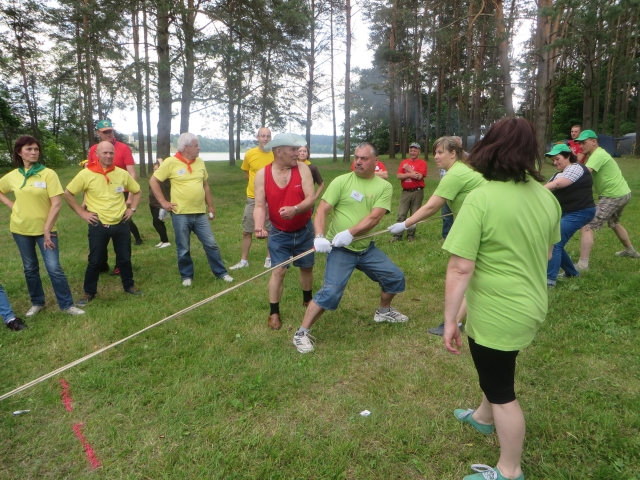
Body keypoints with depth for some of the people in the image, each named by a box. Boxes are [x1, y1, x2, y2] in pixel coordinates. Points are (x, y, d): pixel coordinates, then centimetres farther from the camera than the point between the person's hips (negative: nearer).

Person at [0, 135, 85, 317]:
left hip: (44, 229, -3)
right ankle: (37, 303, 29)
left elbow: (56, 204, -13)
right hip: (21, 229, 3)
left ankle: (67, 304, 5)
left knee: (54, 268, -6)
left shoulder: (48, 174, -10)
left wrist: (47, 230, -14)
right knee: (30, 268, 14)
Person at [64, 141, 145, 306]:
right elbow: (68, 194, 0)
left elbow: (137, 191, 16)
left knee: (124, 258, 12)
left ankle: (129, 286, 30)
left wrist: (132, 209, 6)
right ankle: (89, 293, 21)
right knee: (95, 261, 7)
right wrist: (81, 212, -4)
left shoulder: (122, 174, 1)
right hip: (98, 225, -2)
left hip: (121, 224, 2)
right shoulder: (86, 174, -8)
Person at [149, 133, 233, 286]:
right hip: (180, 214, -3)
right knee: (183, 249, 8)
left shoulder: (200, 162, 7)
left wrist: (210, 206, 14)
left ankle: (221, 273, 18)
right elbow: (153, 181, -2)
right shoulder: (170, 162, -7)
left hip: (200, 213, 4)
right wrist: (163, 201, -7)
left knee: (211, 244, 6)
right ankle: (186, 276, 24)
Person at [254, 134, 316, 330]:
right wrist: (259, 227, -32)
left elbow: (311, 198, -20)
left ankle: (307, 299, 42)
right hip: (279, 233, -1)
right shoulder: (262, 174, -12)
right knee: (278, 271, -5)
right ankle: (274, 313, 11)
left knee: (307, 267, 17)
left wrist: (295, 209, -39)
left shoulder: (302, 168, -13)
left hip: (304, 230, 2)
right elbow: (259, 206, -14)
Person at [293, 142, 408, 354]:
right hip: (340, 249, -4)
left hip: (366, 248, 5)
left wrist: (350, 233, -29)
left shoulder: (384, 186, -2)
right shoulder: (342, 181, -8)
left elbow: (374, 217, -15)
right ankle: (302, 333, 0)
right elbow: (322, 210, -12)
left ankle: (383, 311, 41)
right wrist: (319, 237, -30)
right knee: (330, 292, -15)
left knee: (396, 277, 13)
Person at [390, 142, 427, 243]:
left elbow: (419, 176, -16)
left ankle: (411, 235, 14)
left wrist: (408, 169, -8)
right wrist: (411, 174, -16)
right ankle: (397, 235, 2)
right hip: (405, 192, 3)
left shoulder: (422, 163, -2)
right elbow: (399, 176, -2)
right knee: (401, 214, 0)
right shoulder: (404, 162, 10)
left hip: (417, 192, -3)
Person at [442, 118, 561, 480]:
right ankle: (484, 418, 56)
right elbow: (547, 253, 14)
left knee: (501, 388, 10)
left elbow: (460, 268, -25)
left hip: (497, 314, -8)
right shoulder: (546, 196, 0)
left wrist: (450, 319, -16)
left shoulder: (481, 199, -24)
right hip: (531, 305, 8)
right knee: (497, 371, 30)